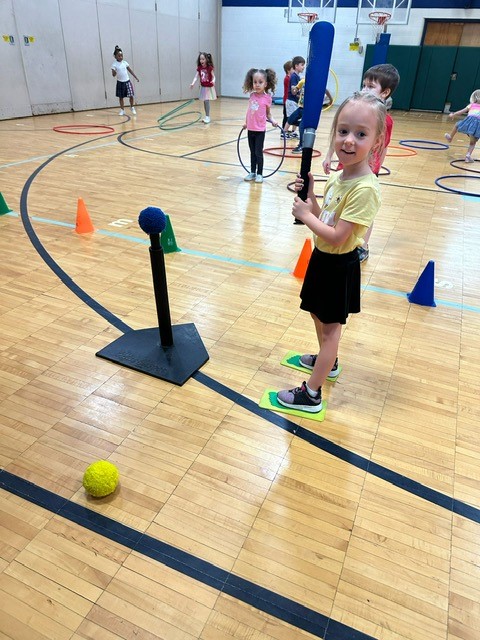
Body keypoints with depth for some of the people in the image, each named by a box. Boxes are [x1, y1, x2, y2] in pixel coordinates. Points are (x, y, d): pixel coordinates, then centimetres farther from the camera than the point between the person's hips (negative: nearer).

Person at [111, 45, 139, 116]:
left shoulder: (125, 62, 3)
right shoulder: (114, 64, -7)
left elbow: (130, 70, 11)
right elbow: (113, 74, -13)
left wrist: (136, 78, 9)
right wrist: (114, 73, -36)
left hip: (127, 81, 2)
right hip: (120, 82, -2)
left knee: (131, 95, -6)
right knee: (121, 97, 5)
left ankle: (132, 107, 16)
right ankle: (122, 110, 16)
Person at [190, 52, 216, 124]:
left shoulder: (210, 68, -12)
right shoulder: (199, 68, 0)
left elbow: (213, 76, -12)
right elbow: (196, 77, -2)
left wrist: (213, 81, -33)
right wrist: (192, 83, -16)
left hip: (209, 87, -5)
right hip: (203, 87, 5)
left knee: (207, 101, -11)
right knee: (204, 102, 10)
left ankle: (207, 117, -4)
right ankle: (207, 116, 20)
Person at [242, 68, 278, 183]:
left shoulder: (267, 98, -8)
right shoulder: (252, 95, 2)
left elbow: (267, 113, 2)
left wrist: (272, 120, -13)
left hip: (260, 130, -4)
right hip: (250, 129, 4)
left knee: (258, 152, 0)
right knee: (252, 152, 13)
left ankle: (259, 174, 12)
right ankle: (252, 173, 23)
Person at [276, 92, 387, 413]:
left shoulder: (365, 189, -27)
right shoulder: (339, 176, 1)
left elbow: (336, 236, -28)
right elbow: (324, 218, 6)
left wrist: (305, 214, -17)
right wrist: (309, 194, -7)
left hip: (339, 266, -9)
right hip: (323, 258, 9)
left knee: (331, 326, 2)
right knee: (319, 315, 25)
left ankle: (311, 395, 14)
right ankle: (328, 361, 49)